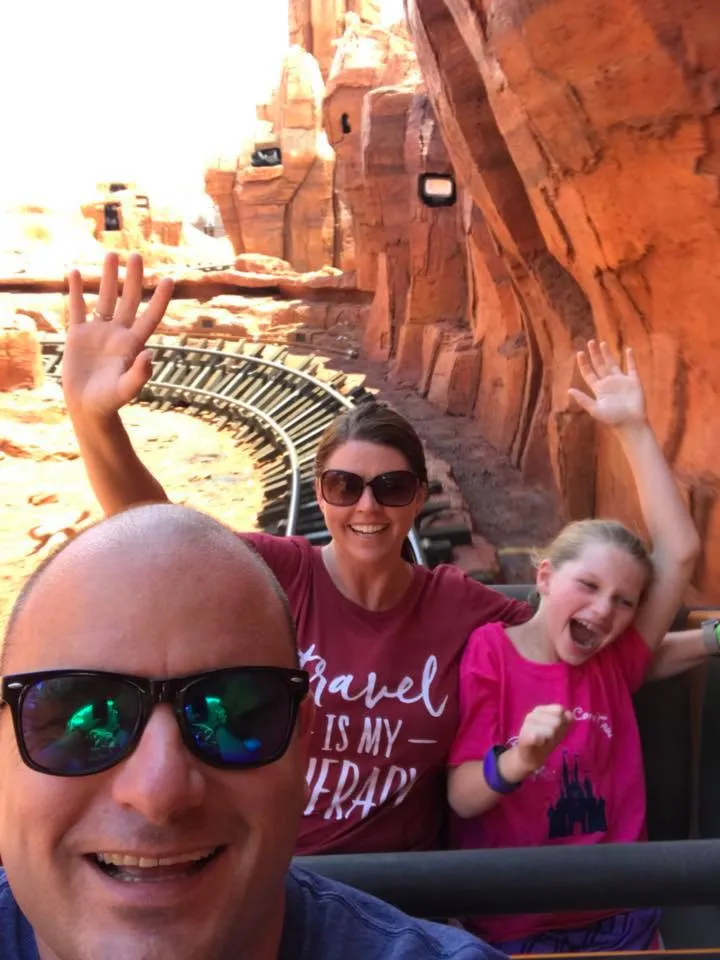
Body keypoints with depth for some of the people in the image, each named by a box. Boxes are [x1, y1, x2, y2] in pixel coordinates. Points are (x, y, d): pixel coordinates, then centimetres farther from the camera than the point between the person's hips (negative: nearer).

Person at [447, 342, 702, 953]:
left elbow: (679, 552, -6)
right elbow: (461, 798, -14)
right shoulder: (486, 652, -12)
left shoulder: (614, 663, 0)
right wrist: (517, 761, -36)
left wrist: (633, 428, -9)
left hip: (622, 919, 5)